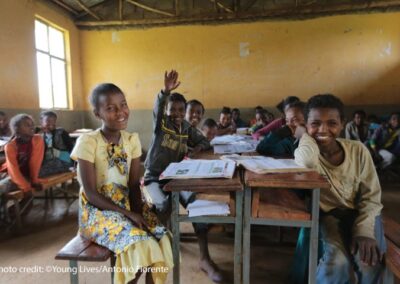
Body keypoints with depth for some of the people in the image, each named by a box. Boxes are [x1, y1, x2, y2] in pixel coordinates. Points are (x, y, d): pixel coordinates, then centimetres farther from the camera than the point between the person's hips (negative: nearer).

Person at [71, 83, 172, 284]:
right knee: (139, 244, -25)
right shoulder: (88, 142, -15)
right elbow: (91, 194, -15)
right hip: (97, 210, -4)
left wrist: (137, 212, -16)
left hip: (126, 204, 5)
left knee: (159, 240, -17)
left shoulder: (132, 140, 0)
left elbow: (134, 185, 2)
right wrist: (128, 214, -21)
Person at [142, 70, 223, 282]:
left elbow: (204, 141, 18)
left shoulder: (187, 128, 10)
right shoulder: (160, 122, -4)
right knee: (163, 205, -33)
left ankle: (204, 258, -16)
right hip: (154, 177, -3)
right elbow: (157, 107, -25)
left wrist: (198, 147, -7)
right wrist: (166, 91, -47)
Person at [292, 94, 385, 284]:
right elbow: (307, 162, -40)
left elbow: (371, 197, -3)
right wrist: (306, 134, -19)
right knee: (337, 264, -27)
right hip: (327, 215, -2)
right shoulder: (306, 151, -12)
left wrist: (364, 231, -19)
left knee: (369, 264, -22)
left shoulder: (358, 150, -6)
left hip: (360, 214, 2)